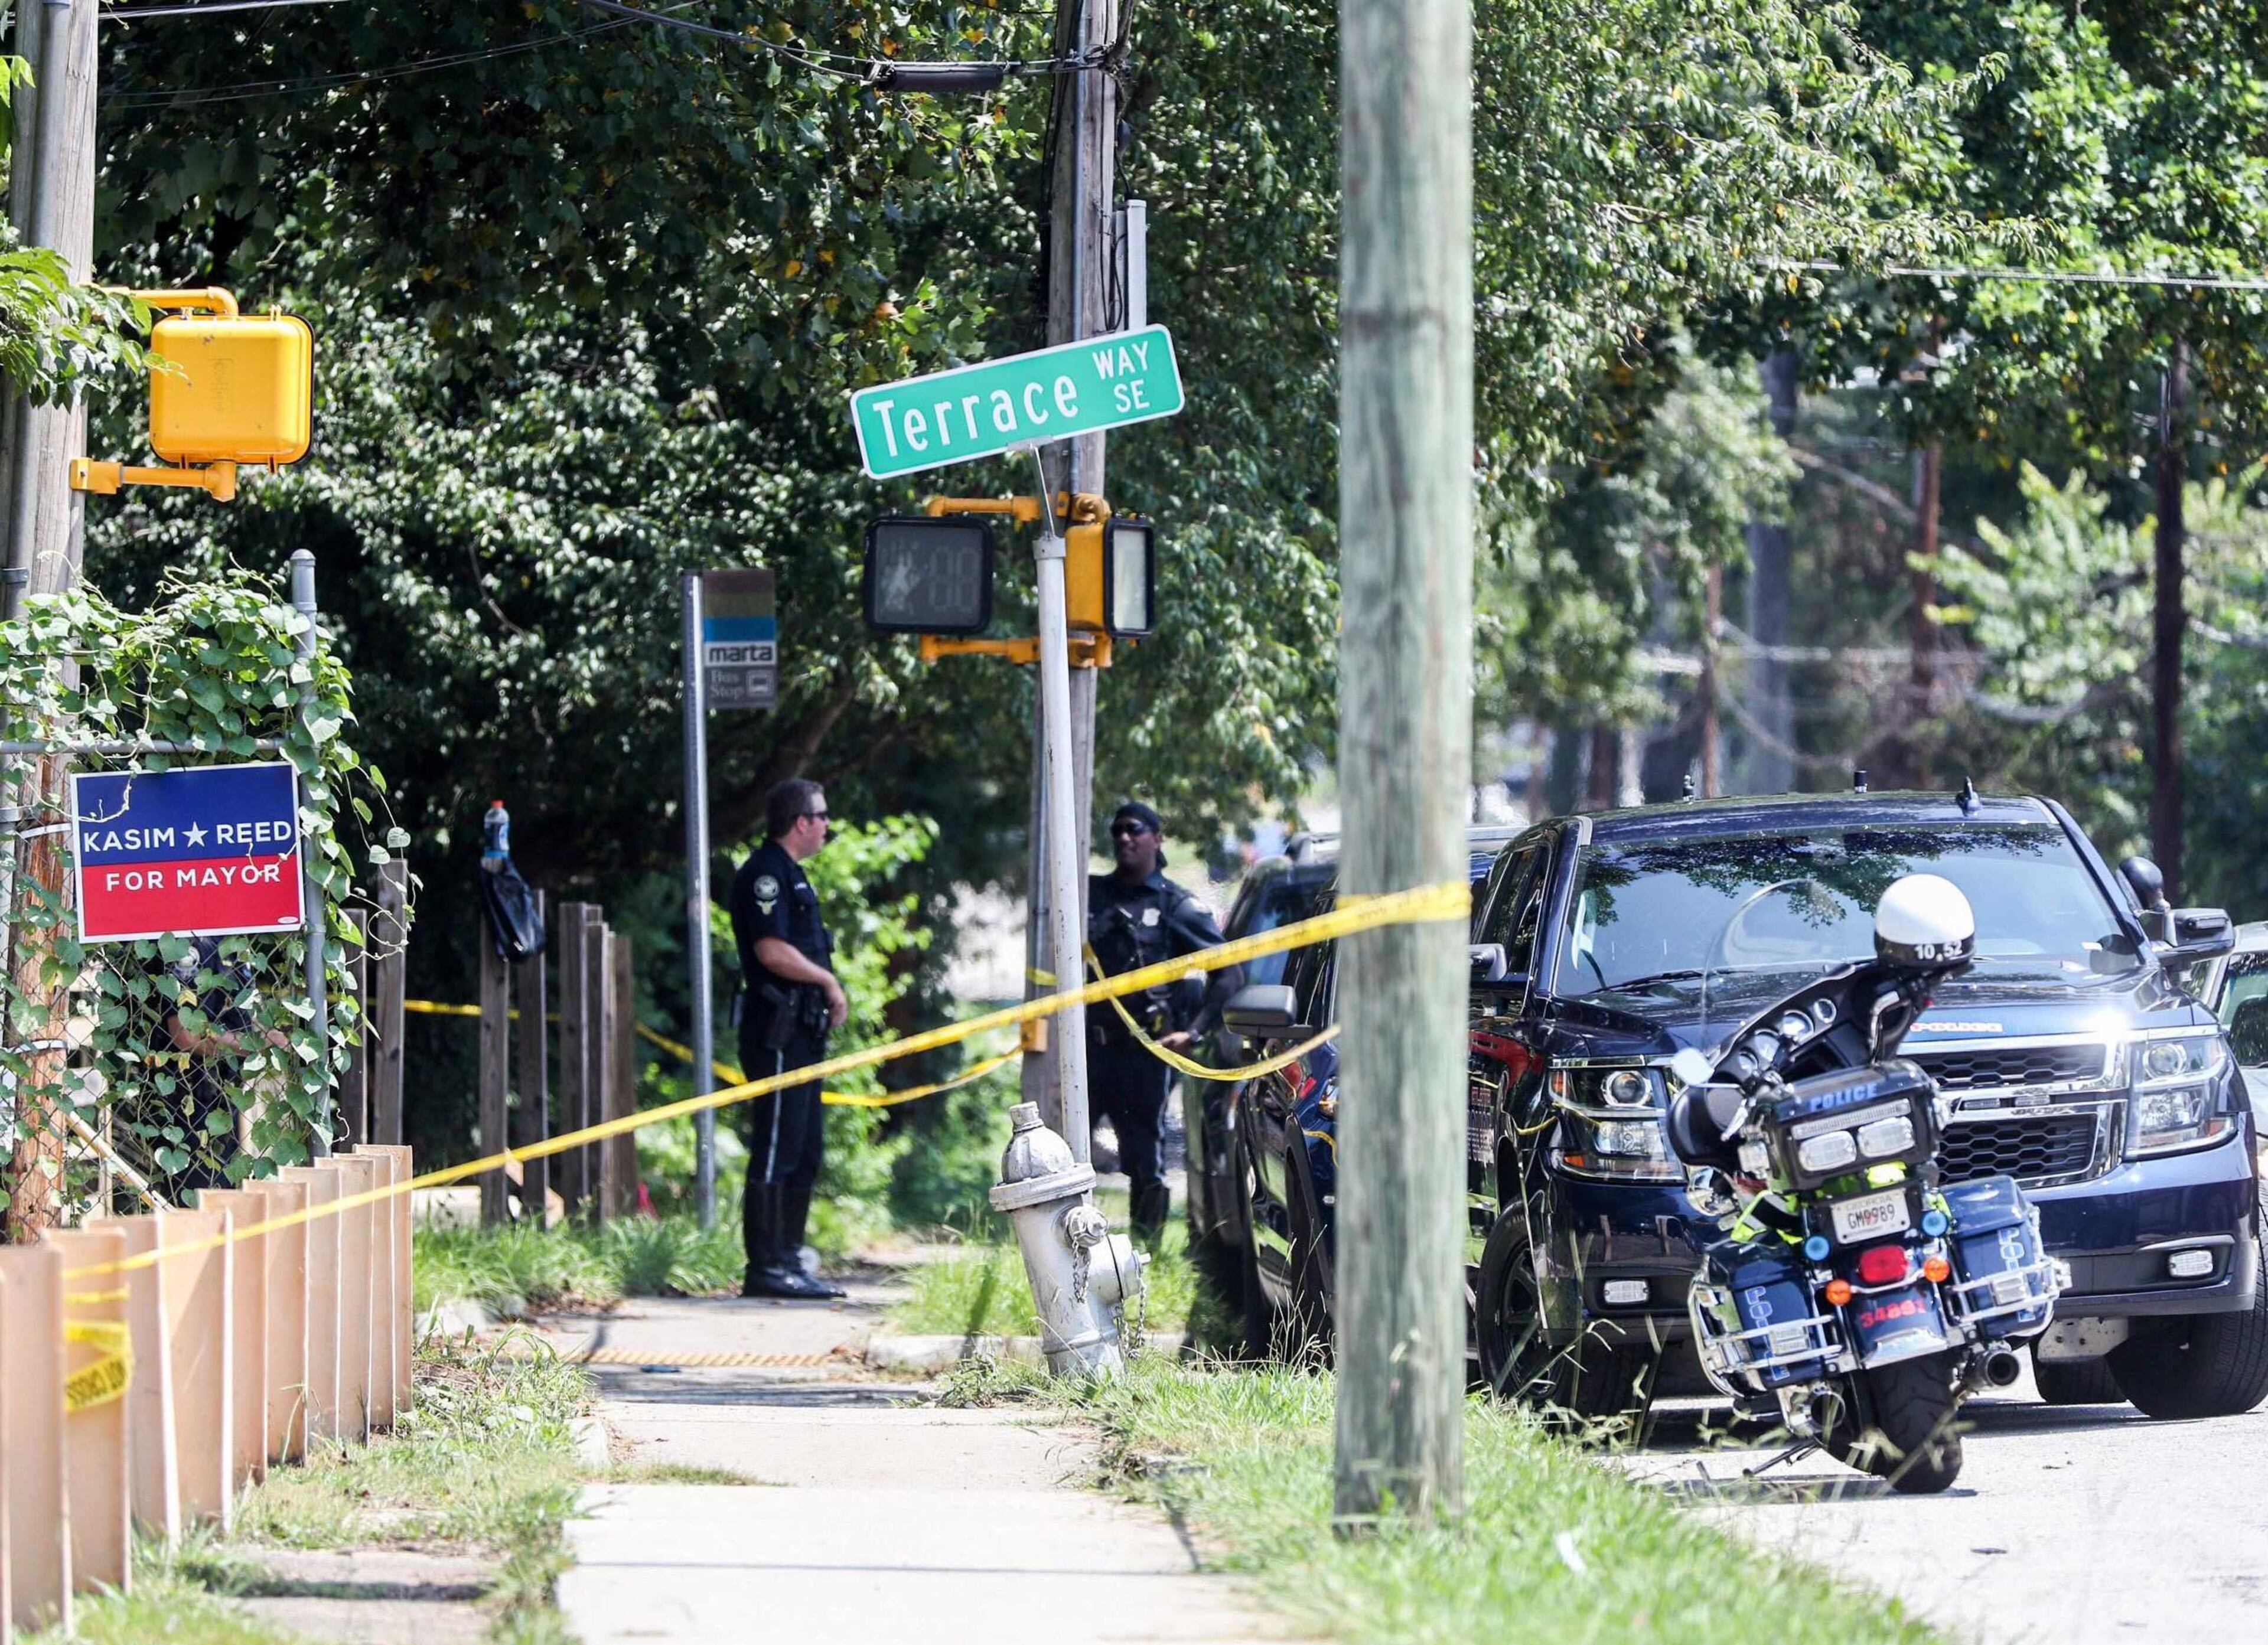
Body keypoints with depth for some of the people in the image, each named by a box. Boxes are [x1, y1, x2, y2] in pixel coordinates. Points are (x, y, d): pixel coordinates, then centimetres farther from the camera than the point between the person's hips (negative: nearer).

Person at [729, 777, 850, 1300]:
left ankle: (787, 1260, 17)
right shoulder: (765, 874, -12)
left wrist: (828, 990, 11)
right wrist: (828, 982, -13)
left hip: (799, 1034, 11)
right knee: (776, 1152, -10)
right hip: (777, 1032, -11)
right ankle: (765, 1267, -10)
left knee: (805, 1153, 13)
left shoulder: (789, 875, 21)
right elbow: (772, 950, -22)